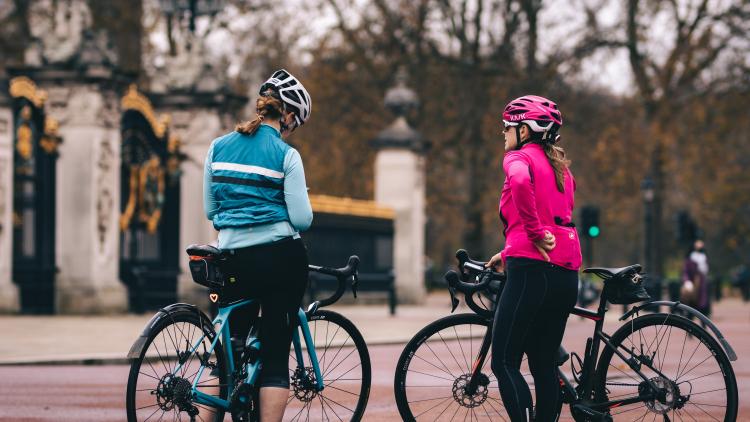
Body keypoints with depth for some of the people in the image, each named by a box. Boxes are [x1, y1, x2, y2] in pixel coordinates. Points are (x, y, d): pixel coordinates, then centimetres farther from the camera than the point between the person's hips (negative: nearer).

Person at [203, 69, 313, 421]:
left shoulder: (218, 147, 8)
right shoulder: (286, 155, -5)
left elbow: (210, 210, 13)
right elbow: (302, 219, -8)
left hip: (235, 260, 4)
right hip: (282, 258, -4)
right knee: (275, 356, -1)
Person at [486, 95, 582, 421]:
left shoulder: (519, 157, -3)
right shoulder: (560, 166, 22)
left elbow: (521, 181, -27)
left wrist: (535, 233, -19)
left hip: (532, 271, -8)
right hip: (566, 274, 8)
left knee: (504, 364, -5)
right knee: (544, 365, 12)